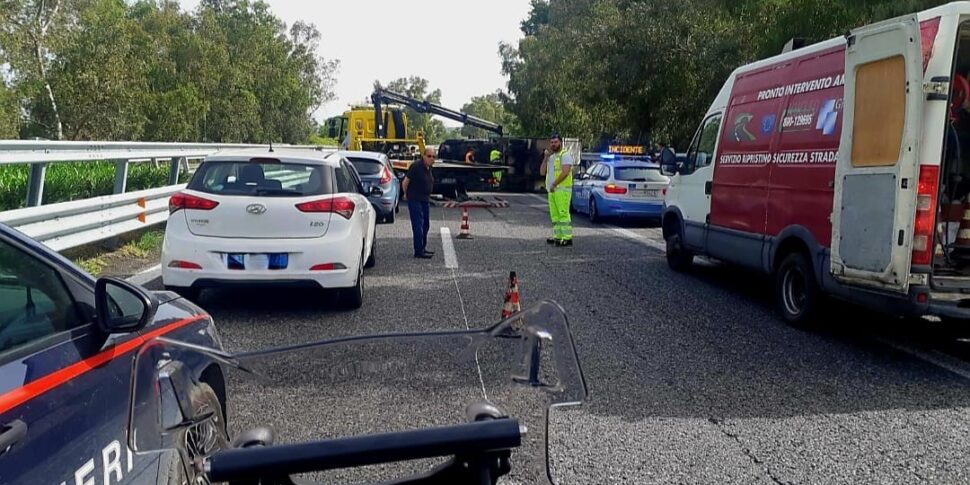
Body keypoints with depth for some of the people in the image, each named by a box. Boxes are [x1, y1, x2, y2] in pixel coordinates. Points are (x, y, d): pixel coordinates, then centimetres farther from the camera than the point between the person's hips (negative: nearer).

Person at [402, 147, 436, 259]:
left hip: (425, 199, 9)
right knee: (418, 225, -9)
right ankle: (418, 251, -7)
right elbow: (405, 182, -14)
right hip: (415, 199, -9)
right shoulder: (416, 166, -18)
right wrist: (406, 194, -1)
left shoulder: (429, 167, 8)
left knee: (426, 224, 15)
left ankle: (423, 248, 26)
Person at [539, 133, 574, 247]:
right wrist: (546, 158, 2)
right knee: (555, 215, 10)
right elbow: (542, 171, 13)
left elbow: (565, 172, -18)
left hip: (562, 189, -9)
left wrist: (554, 184, -16)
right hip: (552, 190, 9)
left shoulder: (565, 155, -6)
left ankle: (567, 238, -15)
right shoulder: (550, 156, 20)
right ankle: (558, 236, 15)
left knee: (563, 213, -13)